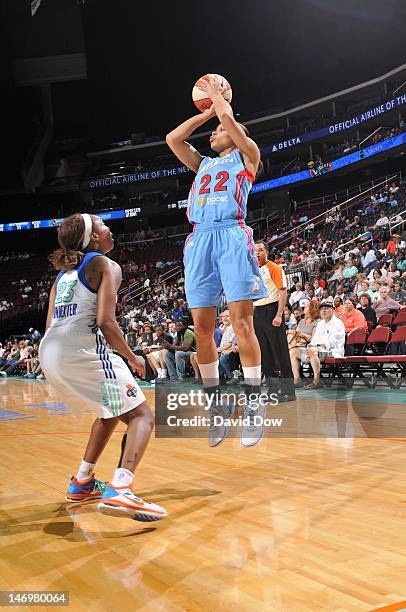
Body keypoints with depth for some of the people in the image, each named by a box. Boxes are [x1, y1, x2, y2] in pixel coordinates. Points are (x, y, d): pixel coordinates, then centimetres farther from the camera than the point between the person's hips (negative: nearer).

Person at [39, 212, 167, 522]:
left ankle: (82, 483, 30)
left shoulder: (64, 272, 24)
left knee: (111, 411, 28)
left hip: (49, 353, 8)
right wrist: (133, 358, 2)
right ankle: (119, 490, -26)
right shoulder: (107, 265, 2)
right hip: (83, 349, -8)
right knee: (141, 415, -4)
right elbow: (105, 321, -11)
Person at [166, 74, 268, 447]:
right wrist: (204, 112, 31)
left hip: (232, 235, -5)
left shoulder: (246, 156, 17)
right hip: (200, 239, 5)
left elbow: (229, 118, 4)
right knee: (202, 328, -1)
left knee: (241, 322, -13)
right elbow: (173, 139, 28)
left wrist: (216, 94, 21)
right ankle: (216, 405, 8)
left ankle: (253, 405, -7)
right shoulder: (204, 164, 33)